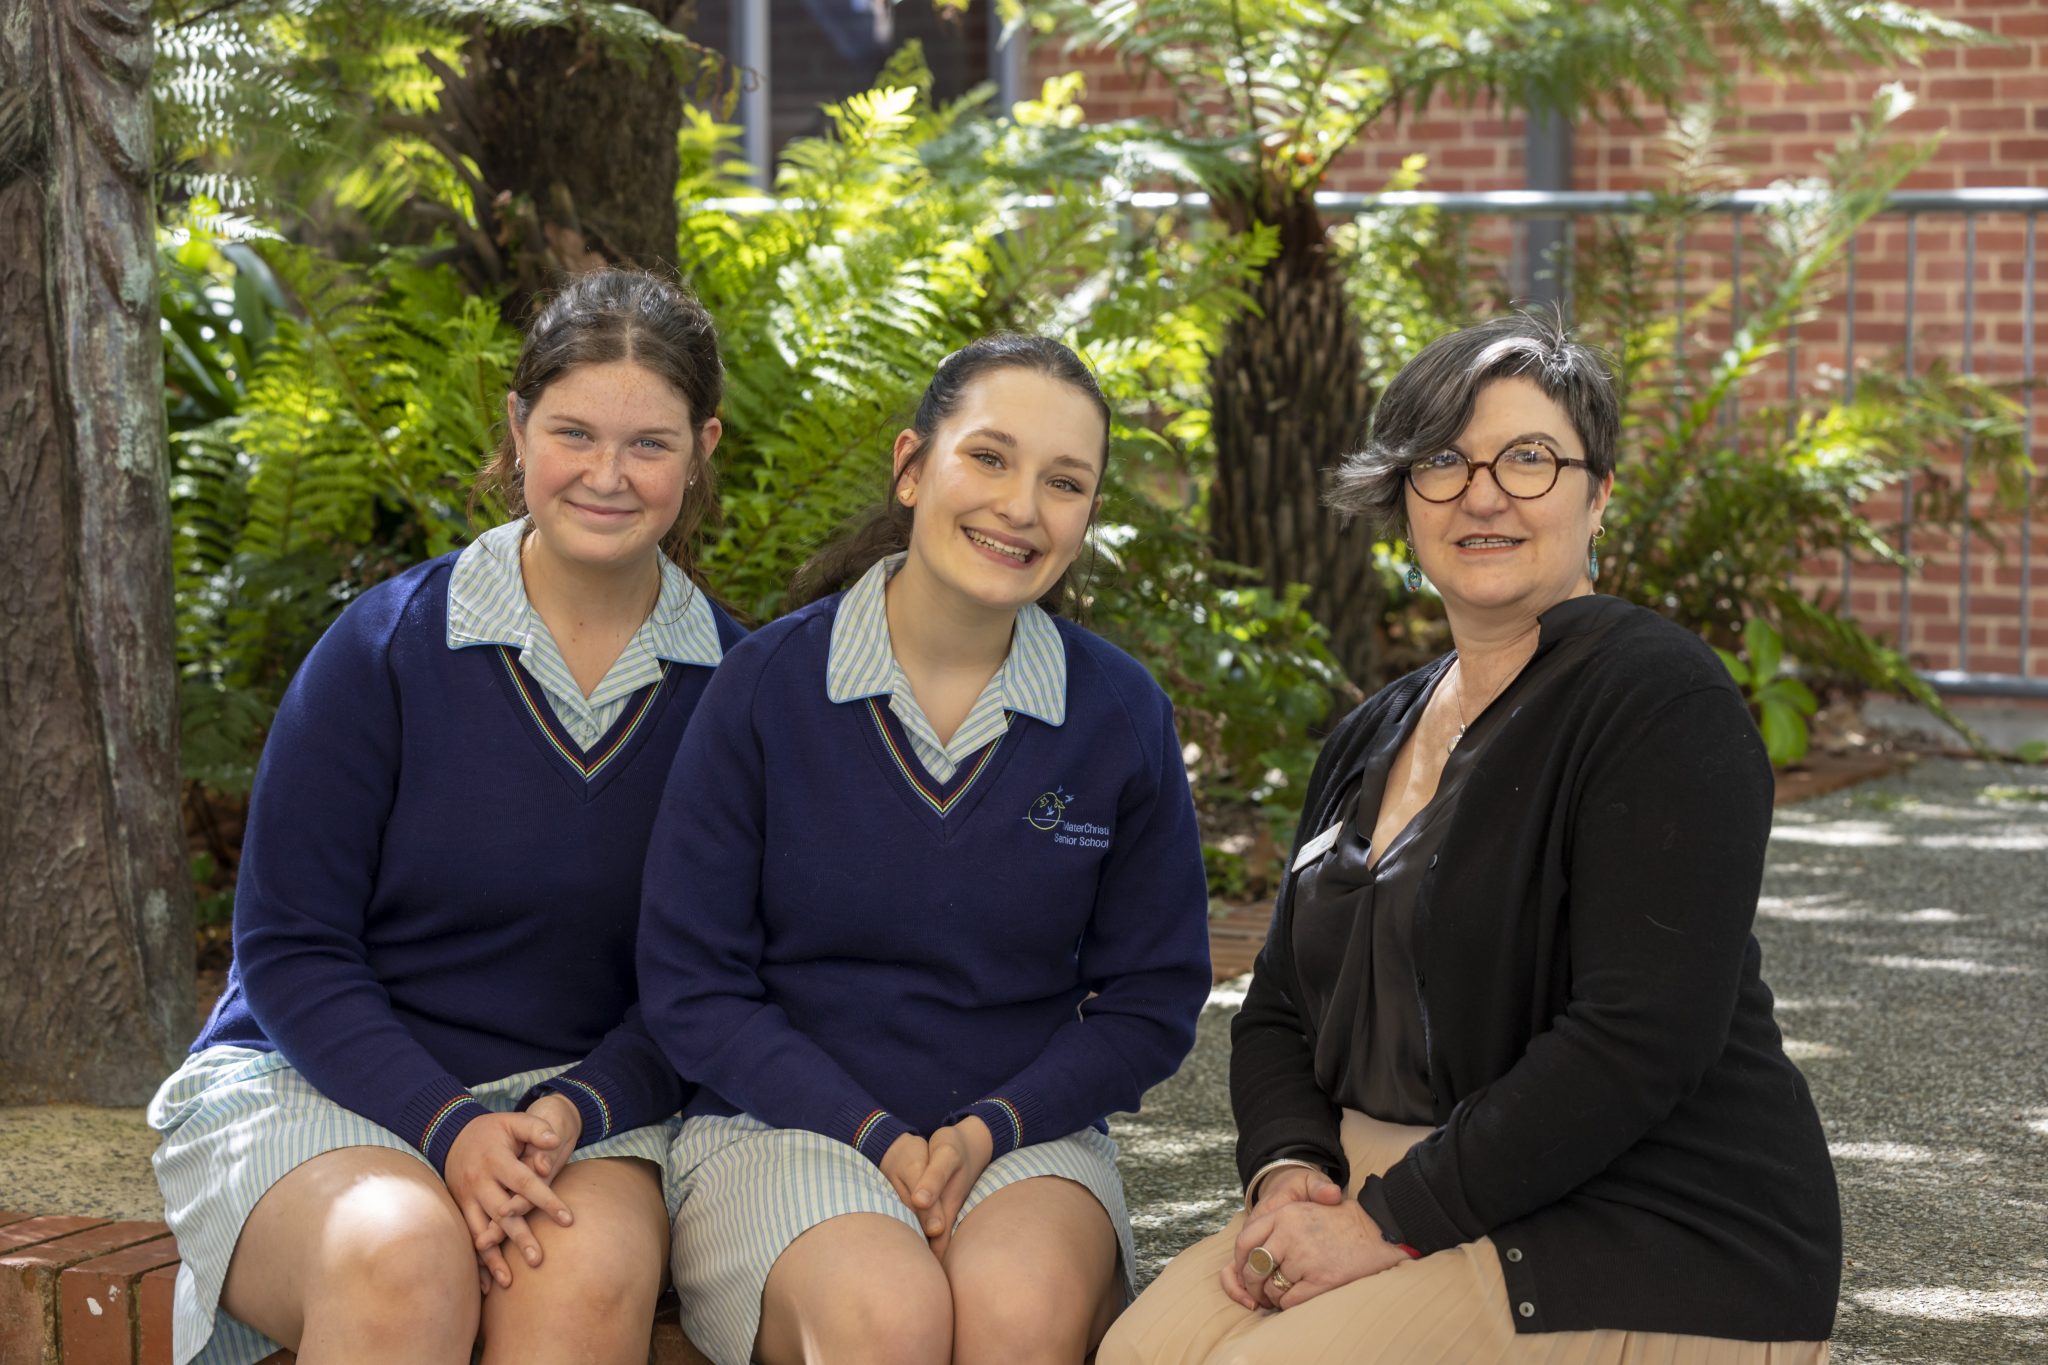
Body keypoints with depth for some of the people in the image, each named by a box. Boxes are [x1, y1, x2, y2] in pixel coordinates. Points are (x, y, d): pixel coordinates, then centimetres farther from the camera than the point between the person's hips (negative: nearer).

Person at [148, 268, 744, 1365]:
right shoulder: (385, 648, -5)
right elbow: (287, 946, -4)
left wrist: (580, 1110, -15)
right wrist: (448, 1129, -18)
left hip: (593, 1099, 1)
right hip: (320, 1088, -1)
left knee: (595, 1269, -33)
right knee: (404, 1259, -35)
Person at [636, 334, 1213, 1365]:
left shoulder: (1122, 715, 2)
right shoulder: (767, 685, -4)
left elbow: (1152, 1001, 8)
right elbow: (690, 982, -2)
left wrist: (992, 1127, -9)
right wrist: (875, 1136, -13)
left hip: (1025, 1135, 2)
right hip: (783, 1122, -1)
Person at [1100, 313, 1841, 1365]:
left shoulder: (1660, 703, -12)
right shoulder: (1374, 738, 13)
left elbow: (1636, 1039, -22)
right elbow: (1280, 1010, 15)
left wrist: (1391, 1224, -21)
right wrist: (1288, 1172, -7)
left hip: (1651, 1246, -7)